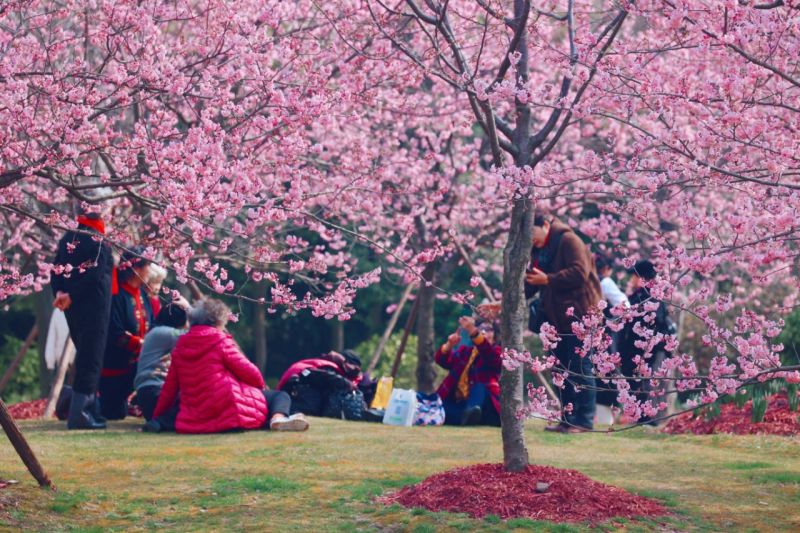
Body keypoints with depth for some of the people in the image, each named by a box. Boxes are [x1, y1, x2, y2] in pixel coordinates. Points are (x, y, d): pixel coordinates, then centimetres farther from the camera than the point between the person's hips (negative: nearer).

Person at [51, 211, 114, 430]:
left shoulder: (66, 241, 12)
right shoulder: (100, 245, -6)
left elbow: (56, 271, 5)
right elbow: (94, 274, -17)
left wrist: (59, 293, -6)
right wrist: (71, 296, -15)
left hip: (72, 307, 7)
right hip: (93, 305, -7)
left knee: (84, 354, 18)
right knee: (90, 357, -8)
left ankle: (87, 408, 21)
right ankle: (79, 413, -17)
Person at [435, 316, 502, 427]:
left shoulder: (497, 352, 7)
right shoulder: (464, 350, 19)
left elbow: (491, 357, -20)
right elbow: (441, 360, 2)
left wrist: (474, 333, -37)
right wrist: (450, 344, -22)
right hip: (457, 404, 3)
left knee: (479, 386, -33)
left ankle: (469, 415, -62)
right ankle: (469, 417, -47)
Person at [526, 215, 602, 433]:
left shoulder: (568, 241, -11)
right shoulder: (538, 249, 15)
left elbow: (579, 273, -22)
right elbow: (531, 281, 16)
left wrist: (547, 279, -22)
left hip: (578, 314, -9)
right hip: (558, 317, 9)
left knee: (580, 367, -8)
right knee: (563, 368, 11)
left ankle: (584, 420, -7)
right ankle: (568, 419, 16)